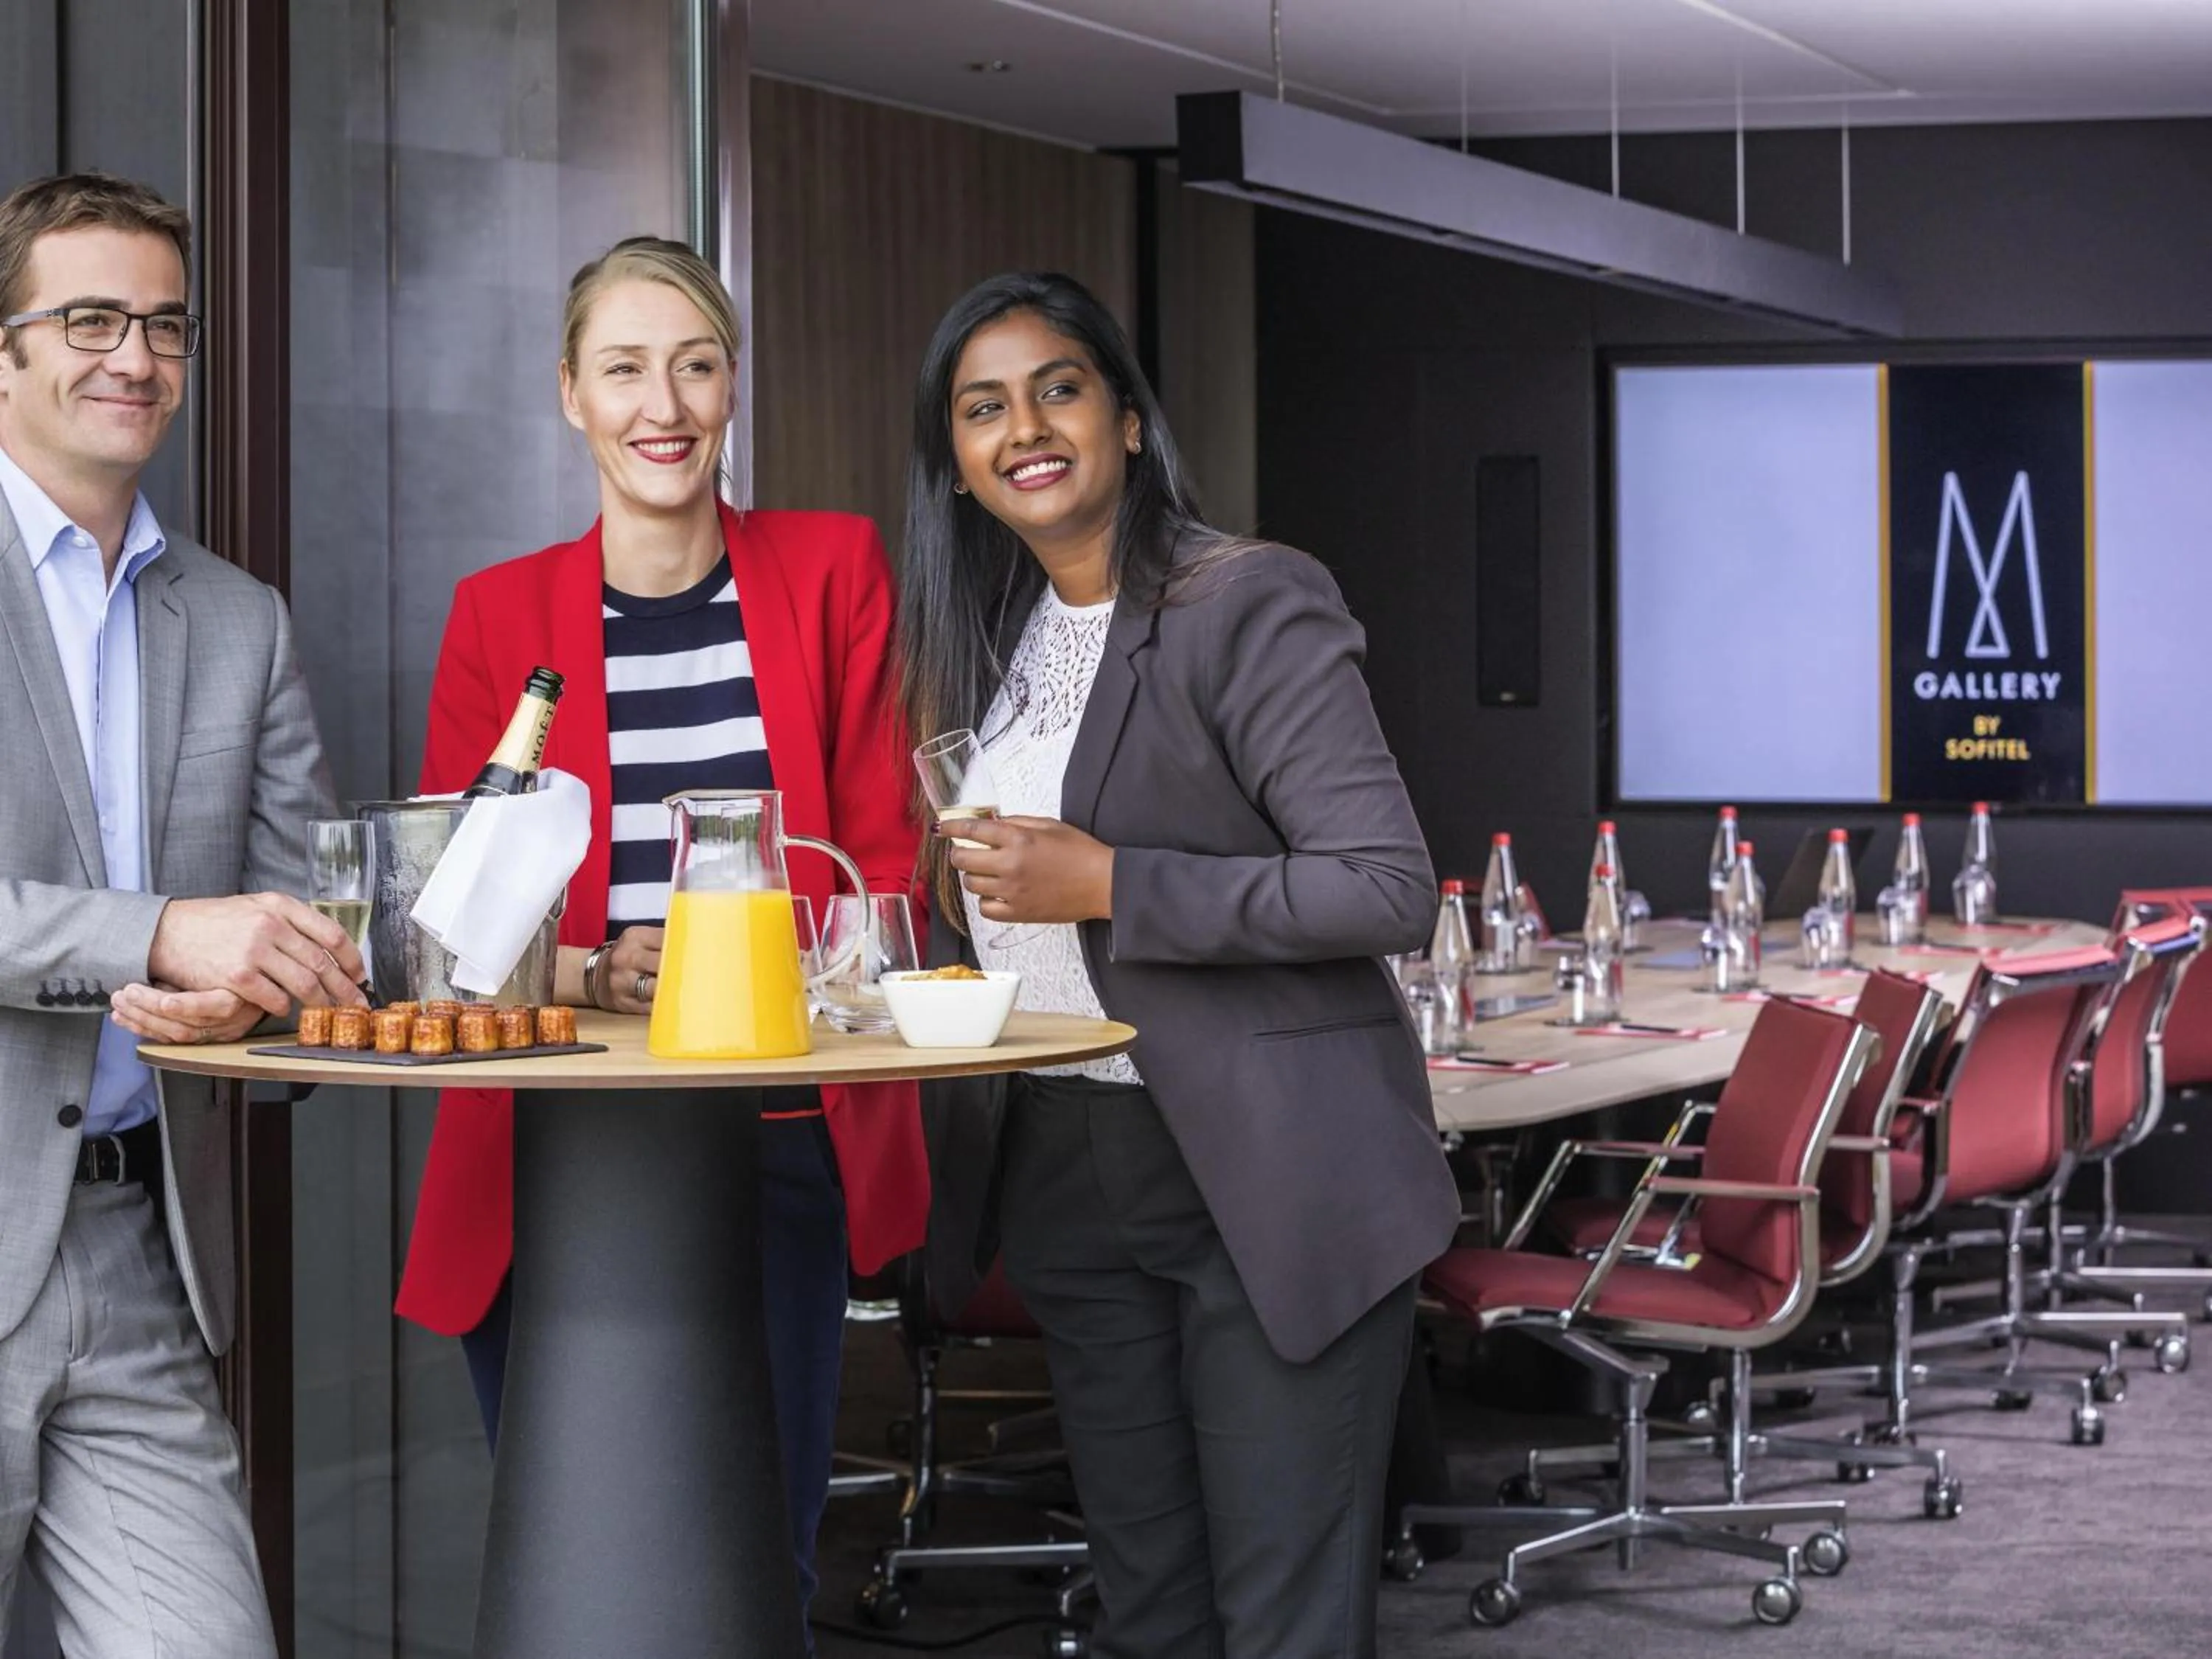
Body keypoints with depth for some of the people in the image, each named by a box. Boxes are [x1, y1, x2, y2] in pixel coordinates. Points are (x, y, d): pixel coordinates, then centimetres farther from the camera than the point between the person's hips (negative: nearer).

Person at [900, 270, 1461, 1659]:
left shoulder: (1250, 605, -11)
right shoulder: (989, 639, 11)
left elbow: (1392, 891, -18)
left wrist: (1110, 887, -20)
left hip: (1267, 1177, -7)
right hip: (1068, 1175, 7)